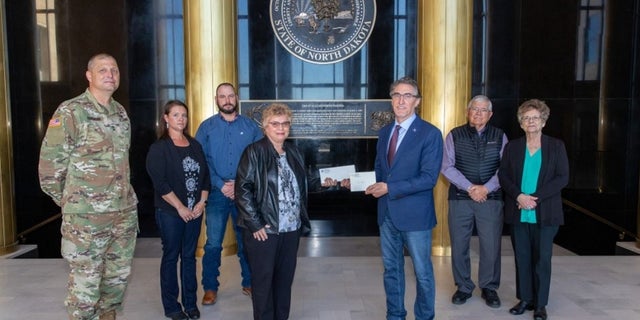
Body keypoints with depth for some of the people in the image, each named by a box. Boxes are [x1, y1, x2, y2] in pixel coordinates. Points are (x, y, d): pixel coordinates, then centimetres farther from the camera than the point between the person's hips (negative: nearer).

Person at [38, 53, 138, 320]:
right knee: (85, 283, 4)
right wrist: (70, 203, 1)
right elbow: (50, 167, -8)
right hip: (86, 217, -6)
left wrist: (123, 195, 16)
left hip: (125, 212, 6)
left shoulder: (121, 113, 10)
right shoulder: (70, 113, -10)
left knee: (119, 275, 16)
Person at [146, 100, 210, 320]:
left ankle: (191, 302, 22)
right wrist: (180, 207, -15)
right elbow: (160, 183, -14)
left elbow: (205, 175, 9)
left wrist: (202, 202, -3)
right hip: (170, 212, -4)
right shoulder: (159, 147, -6)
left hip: (195, 211, 5)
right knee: (171, 257, 5)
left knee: (189, 256, 12)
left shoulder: (195, 145, 10)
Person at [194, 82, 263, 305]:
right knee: (213, 243, 2)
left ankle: (249, 283, 27)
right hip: (217, 193, -1)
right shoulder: (206, 127, 2)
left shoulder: (250, 126, 4)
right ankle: (210, 287, 17)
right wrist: (221, 185, -13)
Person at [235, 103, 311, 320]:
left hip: (291, 228, 6)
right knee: (263, 280, 6)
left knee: (285, 278, 14)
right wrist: (255, 224, -15)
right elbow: (242, 189, -12)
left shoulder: (294, 152, 10)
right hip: (263, 229, -5)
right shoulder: (254, 152, -8)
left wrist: (302, 219, 10)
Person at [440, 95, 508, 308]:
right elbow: (447, 167, -5)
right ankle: (464, 287, 23)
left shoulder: (499, 136, 7)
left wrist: (486, 188, -13)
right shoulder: (454, 136, 3)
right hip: (460, 198, 0)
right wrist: (469, 188, -14)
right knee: (459, 246, 7)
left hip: (491, 199, 1)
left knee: (491, 247, 4)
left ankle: (489, 288, 23)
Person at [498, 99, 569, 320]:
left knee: (542, 258, 4)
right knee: (522, 258, 8)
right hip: (518, 213, 2)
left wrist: (536, 197, -15)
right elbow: (503, 175, 3)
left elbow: (562, 177, -5)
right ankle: (525, 299, 20)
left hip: (545, 213, -2)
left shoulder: (556, 146, 2)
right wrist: (519, 196, -14)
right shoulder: (512, 147, 8)